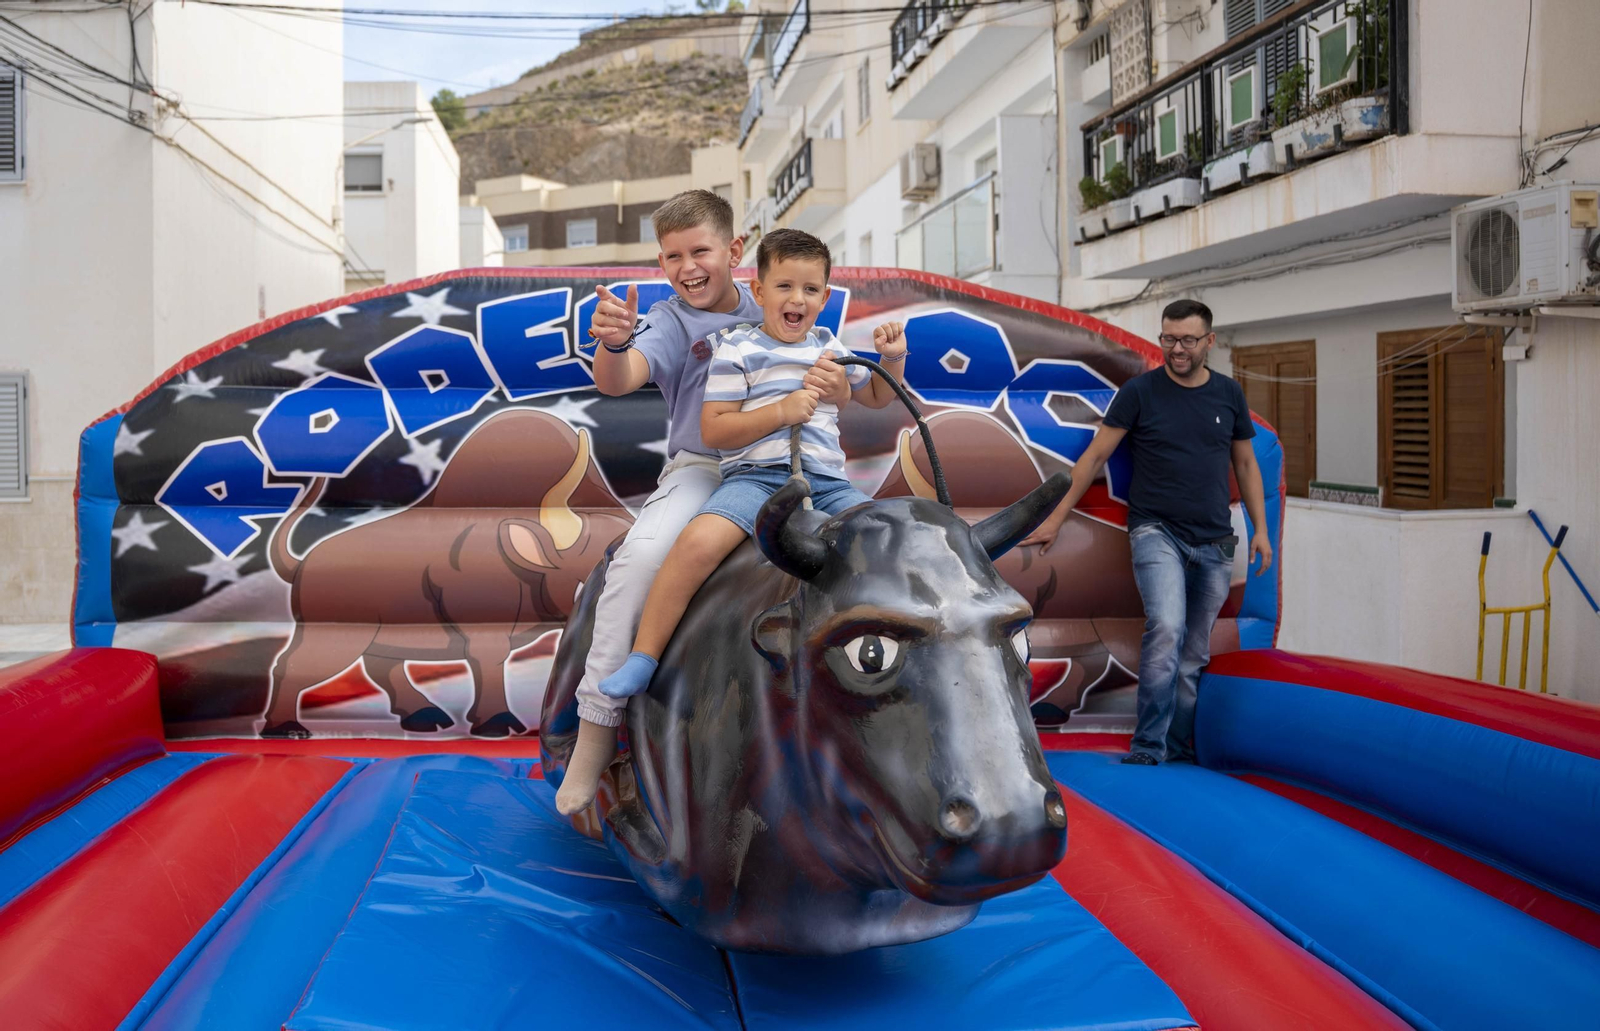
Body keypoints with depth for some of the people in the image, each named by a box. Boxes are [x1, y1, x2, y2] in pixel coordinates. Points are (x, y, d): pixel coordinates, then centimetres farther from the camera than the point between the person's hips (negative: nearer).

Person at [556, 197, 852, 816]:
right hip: (702, 469, -2)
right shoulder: (671, 322, 2)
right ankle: (597, 723, -18)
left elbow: (842, 397, 8)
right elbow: (616, 381, -17)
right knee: (640, 556, -30)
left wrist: (835, 387, -18)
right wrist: (614, 341, -41)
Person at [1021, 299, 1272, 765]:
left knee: (1194, 655, 7)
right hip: (1157, 533, -4)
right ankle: (1147, 749, -18)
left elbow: (1245, 464, 17)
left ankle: (1179, 750, 18)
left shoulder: (1228, 394, 8)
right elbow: (1096, 454, -1)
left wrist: (1260, 528, 11)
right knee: (1166, 629, -24)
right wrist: (1057, 517, -3)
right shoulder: (1140, 391, -2)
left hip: (1214, 543, 4)